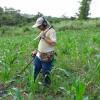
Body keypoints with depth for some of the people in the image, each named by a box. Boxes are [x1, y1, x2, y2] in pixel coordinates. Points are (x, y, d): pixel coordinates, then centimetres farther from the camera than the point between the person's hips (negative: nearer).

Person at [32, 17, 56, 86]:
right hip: (38, 56, 8)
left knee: (46, 74, 3)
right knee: (34, 72, 13)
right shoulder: (43, 31, 13)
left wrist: (44, 37, -22)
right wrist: (36, 51, 16)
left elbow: (53, 43, -26)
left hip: (46, 58, -8)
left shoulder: (51, 31, -14)